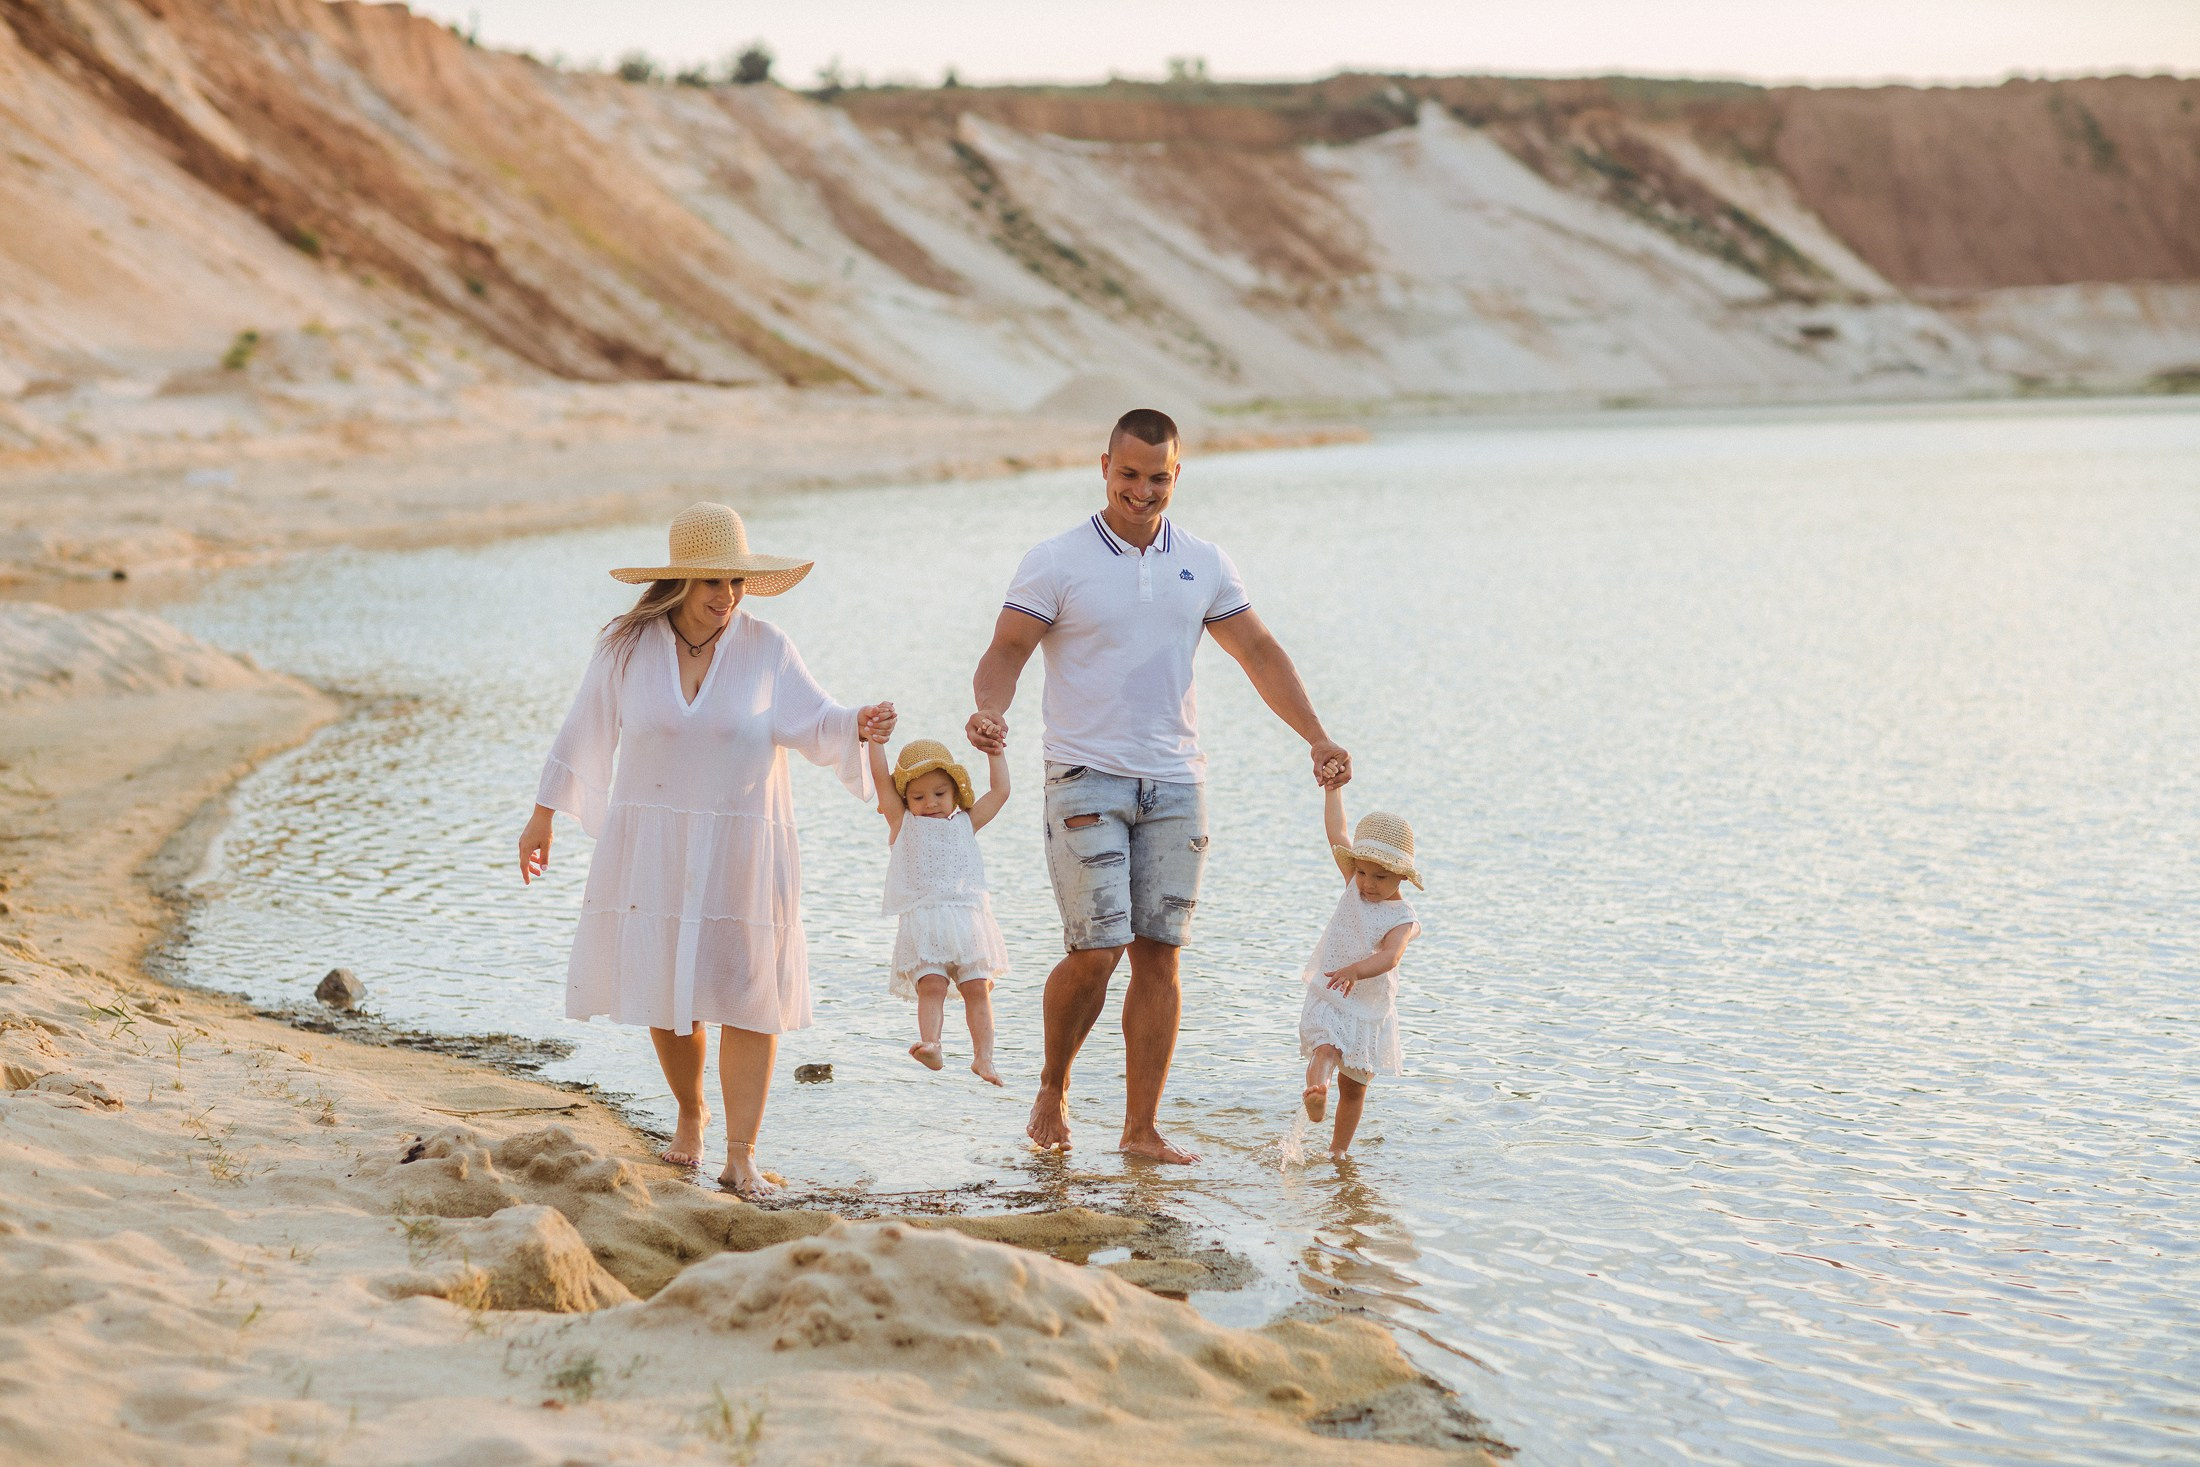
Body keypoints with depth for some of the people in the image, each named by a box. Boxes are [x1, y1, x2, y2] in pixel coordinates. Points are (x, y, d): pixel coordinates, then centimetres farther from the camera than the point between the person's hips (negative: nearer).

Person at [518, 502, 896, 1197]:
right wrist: (541, 820, 12)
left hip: (742, 853, -1)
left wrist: (857, 726, -20)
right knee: (665, 991, 7)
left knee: (748, 997, -7)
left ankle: (741, 1154, -3)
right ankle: (689, 1115, 34)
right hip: (651, 851, 1)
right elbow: (584, 737, 7)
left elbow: (812, 721, 3)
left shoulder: (766, 648, -1)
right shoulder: (627, 647, -1)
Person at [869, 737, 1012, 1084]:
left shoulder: (965, 824, 20)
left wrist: (993, 750, 22)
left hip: (967, 919, 2)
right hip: (922, 922, -2)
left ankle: (983, 1057, -3)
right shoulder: (903, 824, 14)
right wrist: (876, 737, 1)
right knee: (931, 985, -19)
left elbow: (1000, 791, 21)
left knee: (977, 988, -5)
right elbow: (881, 779, 6)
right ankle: (930, 1043, -30)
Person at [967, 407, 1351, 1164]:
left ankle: (1142, 1127, 7)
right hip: (1086, 779, -4)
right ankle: (1053, 1087, 15)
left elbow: (1261, 654, 10)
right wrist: (989, 709, -30)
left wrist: (1317, 738, 0)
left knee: (1158, 953, 2)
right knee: (1096, 951, -11)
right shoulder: (1056, 562, -3)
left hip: (1174, 782, 4)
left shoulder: (1203, 565, 9)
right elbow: (1006, 651, -8)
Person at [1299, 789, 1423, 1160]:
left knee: (1354, 1085, 9)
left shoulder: (1401, 919, -11)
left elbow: (1389, 956, -30)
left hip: (1370, 1007, -1)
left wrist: (1355, 970, -49)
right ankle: (1316, 1090, -58)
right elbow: (1336, 833, 4)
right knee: (1325, 1048, -30)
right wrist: (1333, 788, 4)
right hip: (1327, 997, 1)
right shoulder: (1355, 884, 2)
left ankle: (1338, 1150, 22)